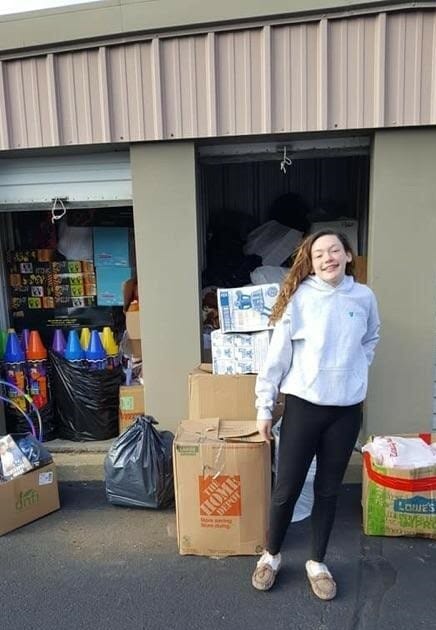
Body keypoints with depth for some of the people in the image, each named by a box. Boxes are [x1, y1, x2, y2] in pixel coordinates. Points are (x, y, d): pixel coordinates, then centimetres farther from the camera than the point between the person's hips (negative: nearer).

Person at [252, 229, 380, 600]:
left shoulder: (364, 297, 1)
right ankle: (272, 555, 32)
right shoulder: (299, 297, -7)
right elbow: (277, 354, -7)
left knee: (328, 490, 15)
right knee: (287, 487, 7)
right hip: (303, 405, -2)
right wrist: (264, 406, -7)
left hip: (347, 409, 3)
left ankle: (317, 563, 35)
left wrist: (353, 372, 6)